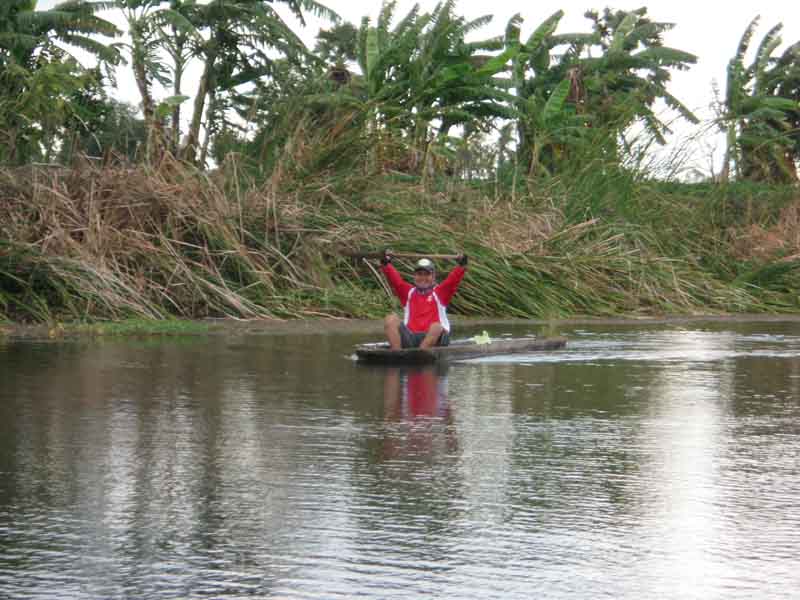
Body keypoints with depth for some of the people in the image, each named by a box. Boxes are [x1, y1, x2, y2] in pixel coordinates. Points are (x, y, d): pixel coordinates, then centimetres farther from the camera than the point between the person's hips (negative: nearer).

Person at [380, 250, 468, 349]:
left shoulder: (440, 292, 16)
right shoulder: (408, 292, 21)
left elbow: (454, 278, 3)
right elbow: (393, 278, 9)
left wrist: (462, 265, -13)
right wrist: (385, 263, -5)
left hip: (434, 338, -2)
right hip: (409, 338, 2)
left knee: (436, 327, -35)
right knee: (390, 319, -20)